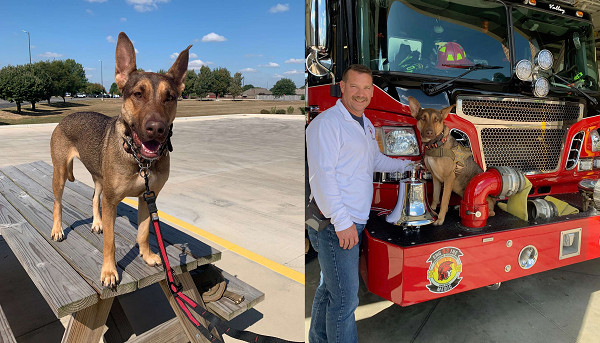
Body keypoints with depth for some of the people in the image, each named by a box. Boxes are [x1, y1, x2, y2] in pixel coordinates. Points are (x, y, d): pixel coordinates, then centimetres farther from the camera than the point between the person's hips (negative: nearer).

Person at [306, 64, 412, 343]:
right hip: (334, 225, -9)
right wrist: (342, 221, -22)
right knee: (346, 298, -5)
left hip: (354, 222, 9)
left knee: (329, 289, 20)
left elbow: (375, 160, 36)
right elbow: (321, 175, -19)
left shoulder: (366, 126, 18)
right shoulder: (326, 123, -11)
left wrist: (407, 165, 31)